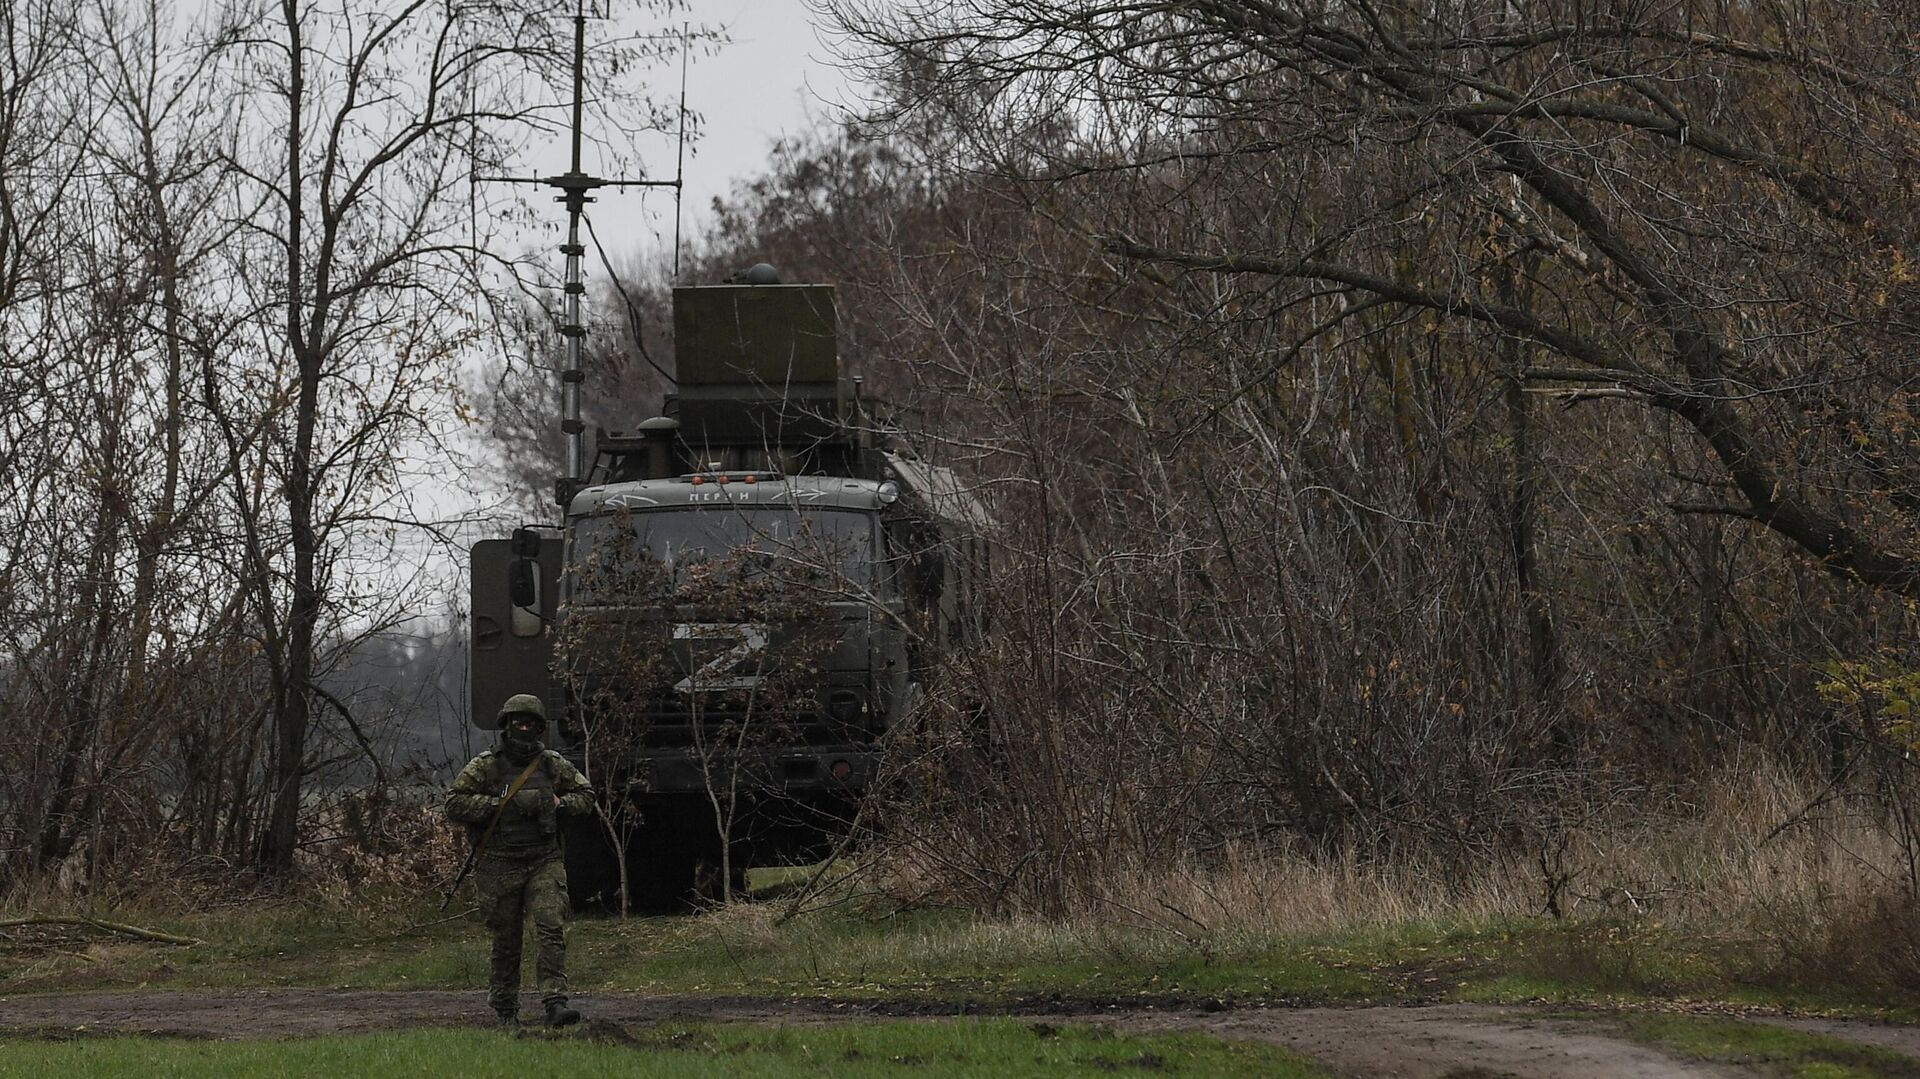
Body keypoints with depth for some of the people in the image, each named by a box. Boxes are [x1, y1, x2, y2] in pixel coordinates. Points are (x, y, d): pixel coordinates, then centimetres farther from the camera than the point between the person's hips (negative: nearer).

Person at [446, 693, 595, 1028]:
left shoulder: (553, 765, 7)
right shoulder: (487, 765, -3)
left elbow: (585, 795, 18)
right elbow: (454, 803, -8)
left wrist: (558, 803, -2)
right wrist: (501, 804, -16)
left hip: (544, 862, 1)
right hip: (500, 866, -1)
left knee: (552, 930, -14)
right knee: (506, 941, 7)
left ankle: (555, 1003, -21)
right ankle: (505, 1009, 20)